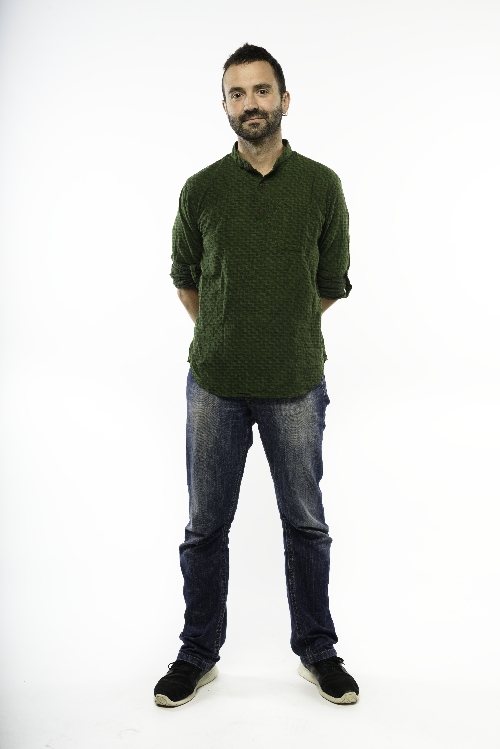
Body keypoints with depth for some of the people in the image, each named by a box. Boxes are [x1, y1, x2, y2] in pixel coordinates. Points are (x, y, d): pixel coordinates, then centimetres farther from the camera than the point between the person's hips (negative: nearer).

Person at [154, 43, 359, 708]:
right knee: (206, 526, 10)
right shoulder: (201, 190, 0)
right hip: (214, 386, 1)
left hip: (296, 386, 0)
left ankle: (316, 650, 31)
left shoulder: (322, 186, 0)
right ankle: (198, 654, 28)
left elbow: (332, 283, 9)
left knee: (306, 525, 11)